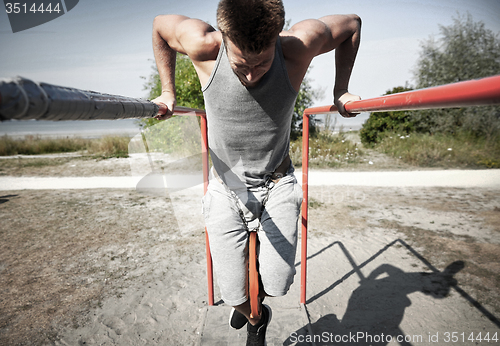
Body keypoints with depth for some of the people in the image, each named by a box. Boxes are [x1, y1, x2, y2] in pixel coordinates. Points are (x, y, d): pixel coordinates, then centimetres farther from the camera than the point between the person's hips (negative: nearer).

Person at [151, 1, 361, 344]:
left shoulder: (298, 46, -18)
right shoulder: (203, 46, -18)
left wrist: (340, 91, 1)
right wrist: (168, 93, 4)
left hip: (278, 185, 0)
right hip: (226, 187, 1)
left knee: (276, 284, -4)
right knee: (234, 293, 2)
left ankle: (255, 304, 40)